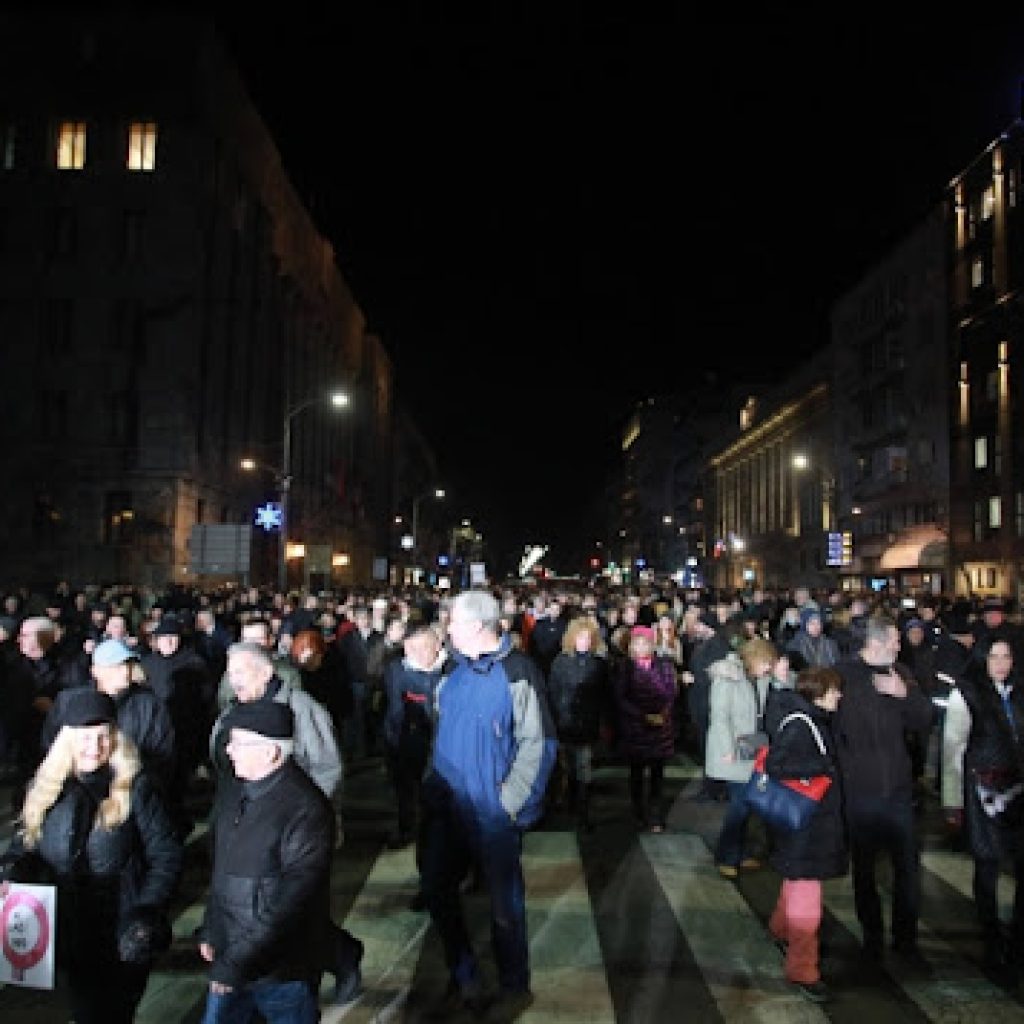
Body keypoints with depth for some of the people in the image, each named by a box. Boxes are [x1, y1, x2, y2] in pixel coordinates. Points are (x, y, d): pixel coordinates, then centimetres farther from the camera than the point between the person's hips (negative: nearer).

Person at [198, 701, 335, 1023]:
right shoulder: (244, 795, 2)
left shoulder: (305, 810, -26)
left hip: (281, 971, -7)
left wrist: (239, 963, -22)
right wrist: (210, 931, 14)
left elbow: (291, 902, -26)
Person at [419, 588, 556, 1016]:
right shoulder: (456, 670, 6)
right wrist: (433, 785, 10)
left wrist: (510, 802, -18)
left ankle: (513, 988, 30)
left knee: (504, 900, 8)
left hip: (494, 811, -7)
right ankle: (464, 978, 34)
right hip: (448, 805, 7)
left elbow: (538, 743, -17)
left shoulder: (517, 671, -17)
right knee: (436, 887, 15)